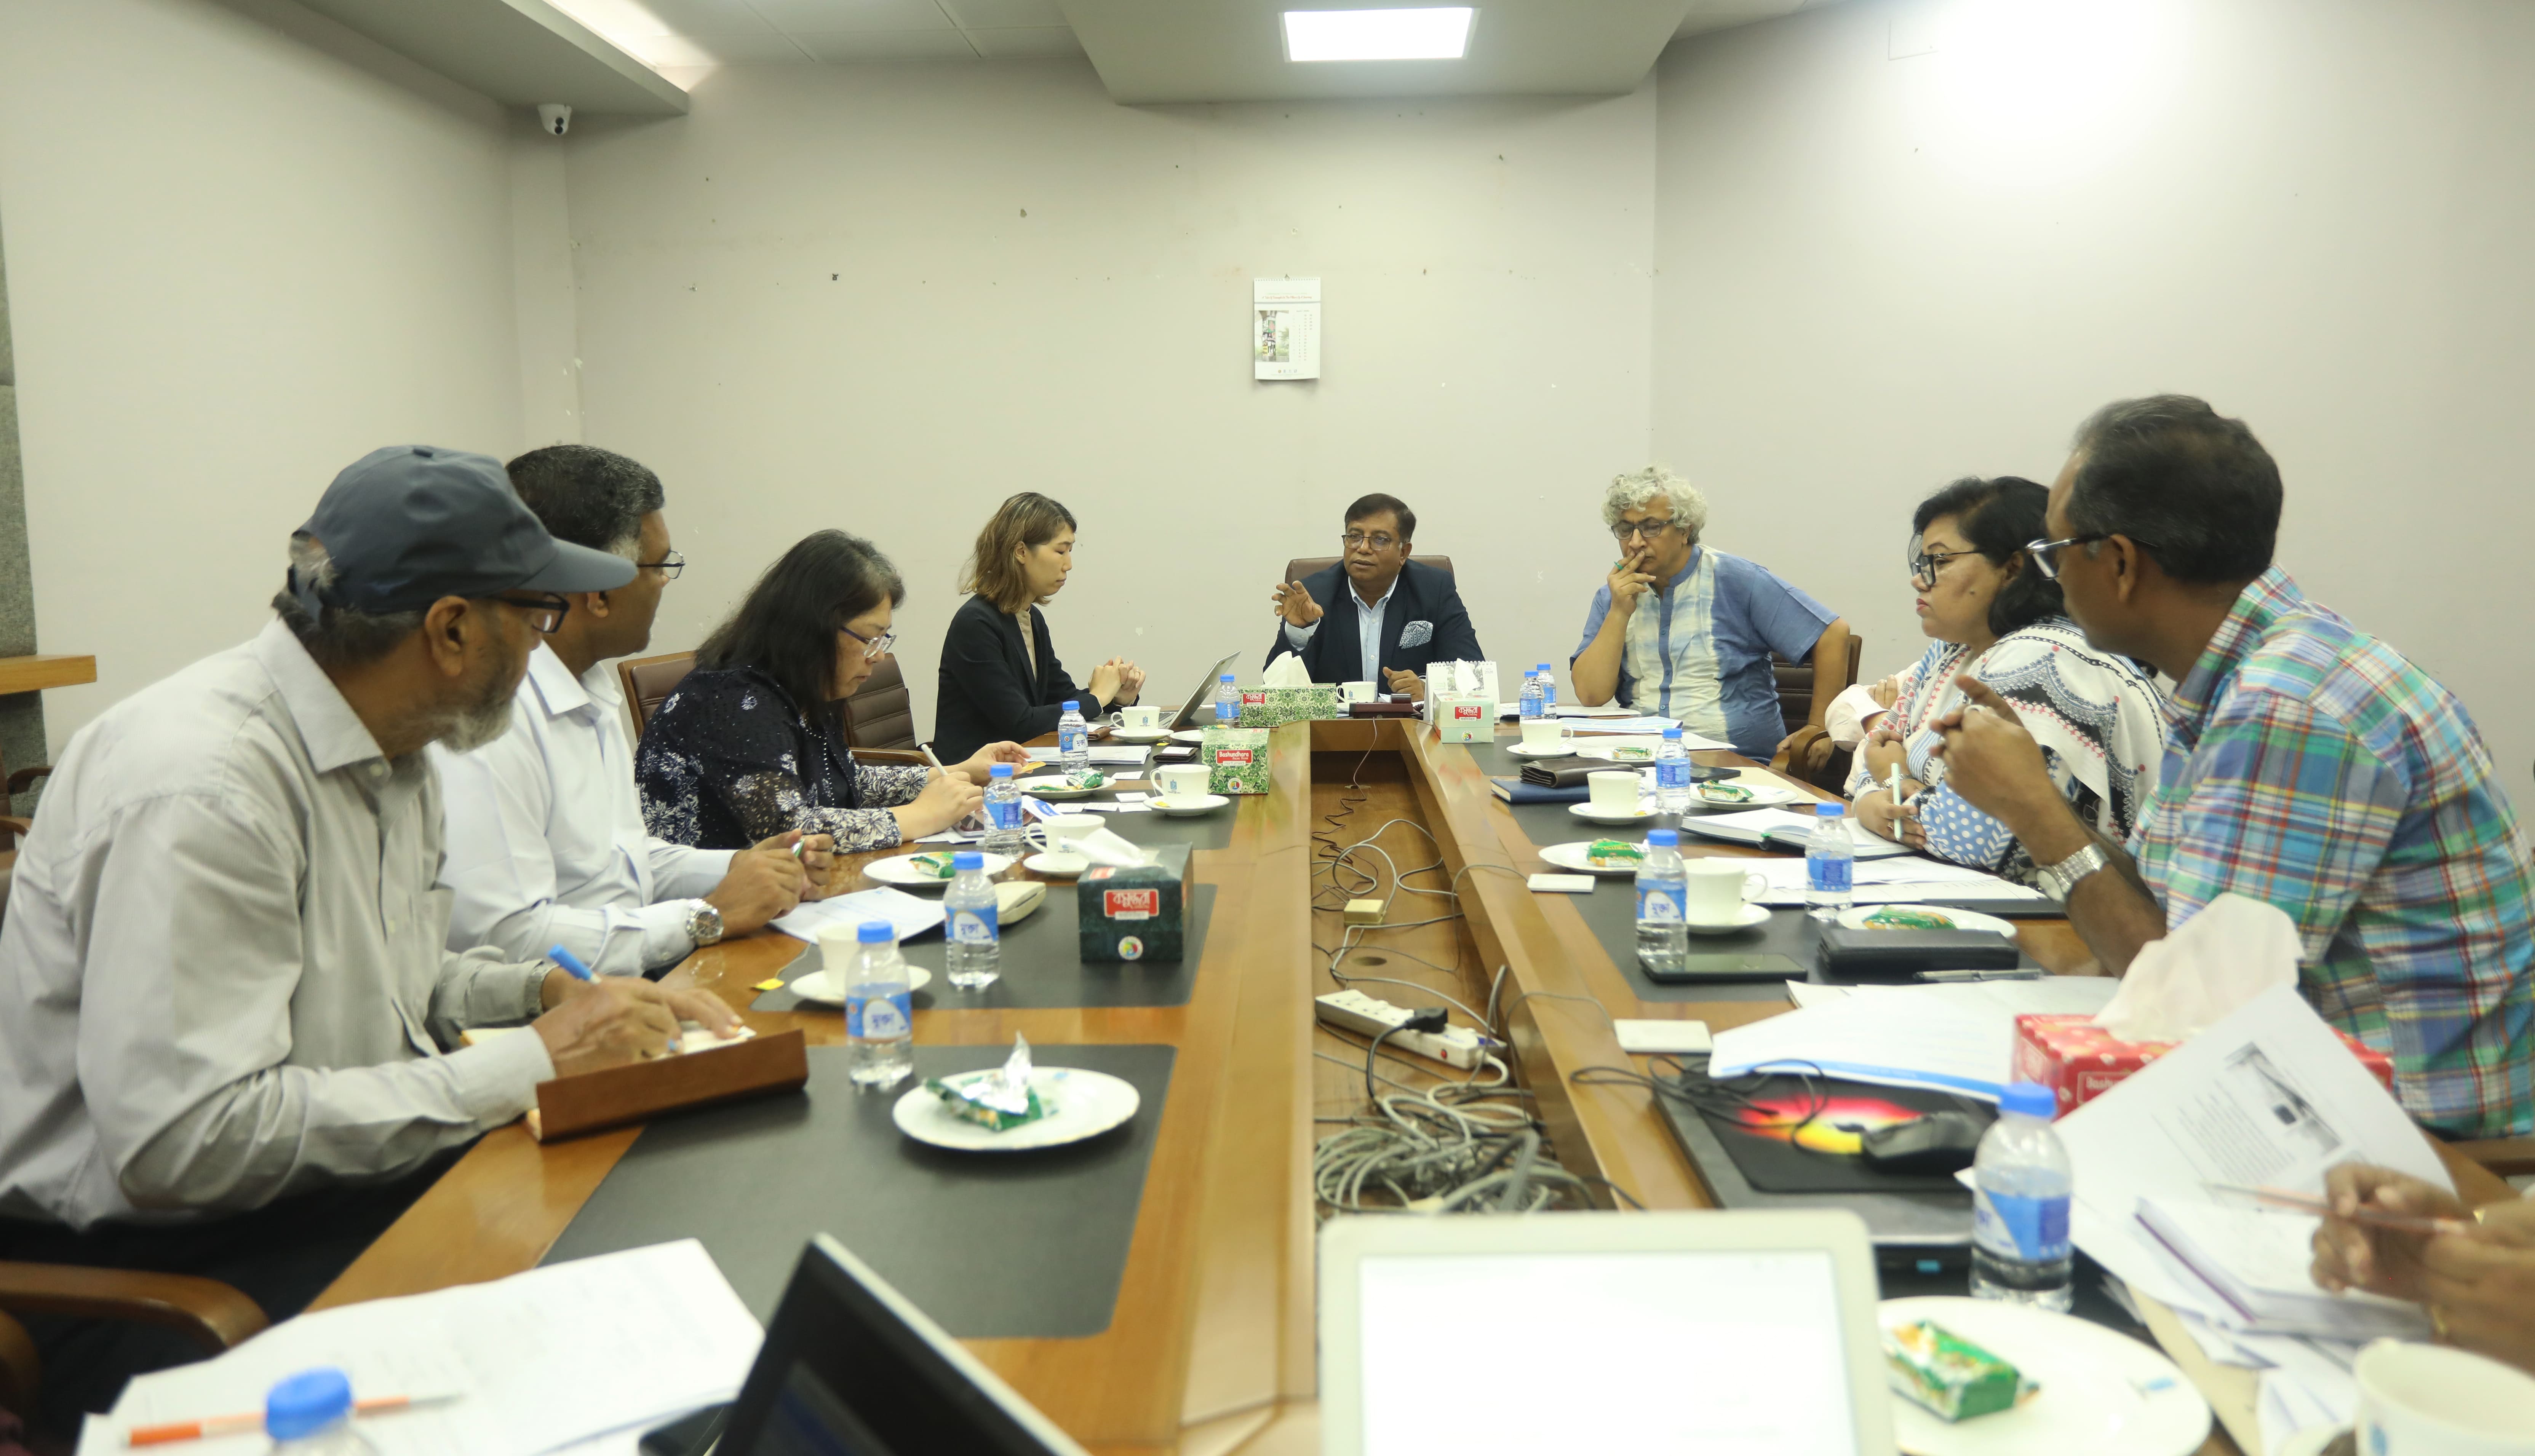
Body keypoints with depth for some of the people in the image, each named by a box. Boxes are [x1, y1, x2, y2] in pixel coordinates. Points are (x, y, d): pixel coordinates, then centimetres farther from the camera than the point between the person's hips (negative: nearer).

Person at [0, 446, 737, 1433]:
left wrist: (549, 993, -2)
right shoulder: (205, 784, -24)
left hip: (339, 1180, 8)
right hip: (144, 1258, -8)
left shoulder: (391, 751, 6)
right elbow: (180, 1142, -28)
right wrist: (526, 1065, -23)